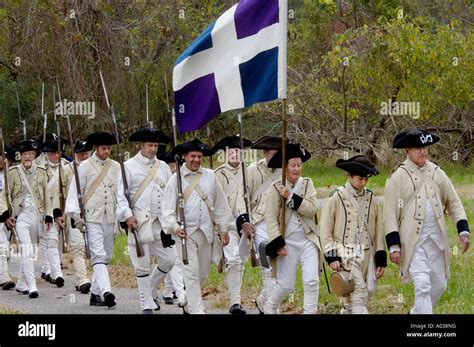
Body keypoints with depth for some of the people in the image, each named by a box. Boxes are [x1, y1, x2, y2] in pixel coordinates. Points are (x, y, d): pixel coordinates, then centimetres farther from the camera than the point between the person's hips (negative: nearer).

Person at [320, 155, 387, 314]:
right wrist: (332, 256, -10)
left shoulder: (371, 198, 8)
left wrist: (381, 259, 10)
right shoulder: (336, 198, -4)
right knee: (359, 292, -17)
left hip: (367, 254, 5)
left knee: (368, 292, 6)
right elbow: (326, 230, -3)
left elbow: (379, 230, 12)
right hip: (346, 254, -5)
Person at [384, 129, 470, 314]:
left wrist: (463, 230, 1)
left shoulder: (436, 172, 8)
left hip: (437, 240, 5)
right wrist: (393, 246, -11)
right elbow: (390, 213, -6)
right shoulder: (398, 177, -5)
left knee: (439, 285, 12)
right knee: (422, 285, -13)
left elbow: (453, 202, 12)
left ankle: (417, 312, 35)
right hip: (413, 241, -5)